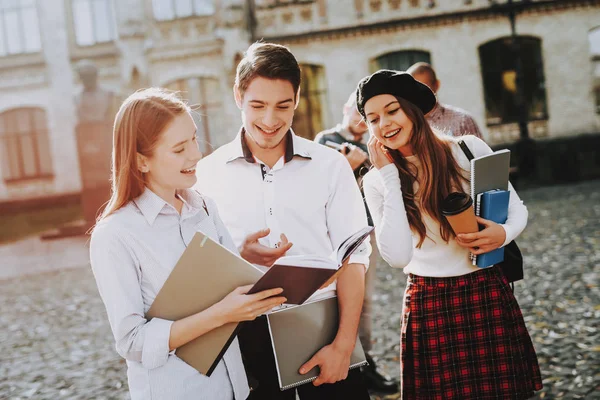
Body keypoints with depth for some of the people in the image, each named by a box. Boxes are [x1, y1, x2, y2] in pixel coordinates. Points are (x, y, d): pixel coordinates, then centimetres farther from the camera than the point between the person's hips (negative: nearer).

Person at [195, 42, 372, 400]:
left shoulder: (330, 165, 1)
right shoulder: (209, 173, 1)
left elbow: (353, 257, -3)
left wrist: (344, 345, -11)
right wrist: (239, 256, -16)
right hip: (249, 336, 0)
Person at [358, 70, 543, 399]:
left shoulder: (470, 149, -5)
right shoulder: (376, 180, -4)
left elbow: (516, 208, 7)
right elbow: (398, 256, -18)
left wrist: (504, 233, -17)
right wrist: (389, 174, -15)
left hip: (489, 295, 0)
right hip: (427, 306, 0)